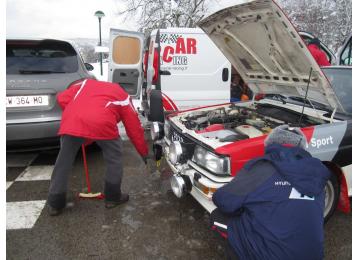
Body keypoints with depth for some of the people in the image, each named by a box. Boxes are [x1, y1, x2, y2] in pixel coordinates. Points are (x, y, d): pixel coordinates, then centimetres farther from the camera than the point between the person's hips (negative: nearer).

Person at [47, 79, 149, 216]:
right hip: (101, 123, -3)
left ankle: (55, 204, 29)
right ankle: (113, 197, 29)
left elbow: (62, 98, 23)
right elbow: (135, 129, 28)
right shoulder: (123, 96, 29)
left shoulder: (86, 83, 37)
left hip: (71, 122, 3)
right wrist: (145, 154, 37)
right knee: (114, 159, 20)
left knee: (63, 162, 19)